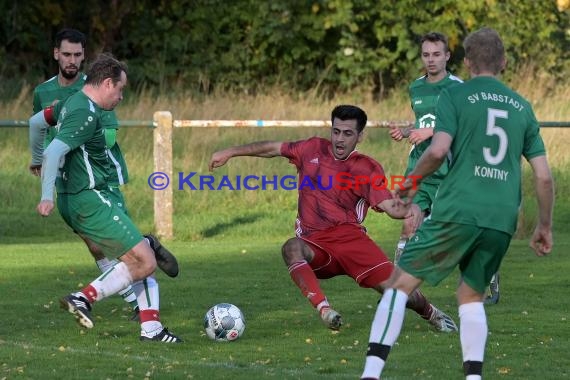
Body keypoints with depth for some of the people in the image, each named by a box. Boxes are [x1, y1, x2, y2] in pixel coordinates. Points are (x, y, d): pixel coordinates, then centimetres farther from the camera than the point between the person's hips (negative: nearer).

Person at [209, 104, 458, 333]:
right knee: (292, 248, -34)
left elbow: (390, 206, -9)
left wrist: (410, 210, -31)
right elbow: (273, 148, 20)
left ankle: (432, 314, 23)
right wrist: (230, 153, 20)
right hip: (315, 245, 1)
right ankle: (324, 309, -48)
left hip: (350, 237, -1)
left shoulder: (368, 169, 1)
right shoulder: (313, 150, 10)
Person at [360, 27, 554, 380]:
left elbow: (438, 150, -11)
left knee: (401, 283, 3)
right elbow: (544, 176, 12)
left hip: (458, 210, -4)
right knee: (471, 295, 20)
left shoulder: (456, 95, 4)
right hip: (502, 220, 4)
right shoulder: (522, 107, 16)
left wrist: (413, 180, 7)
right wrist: (545, 226, 23)